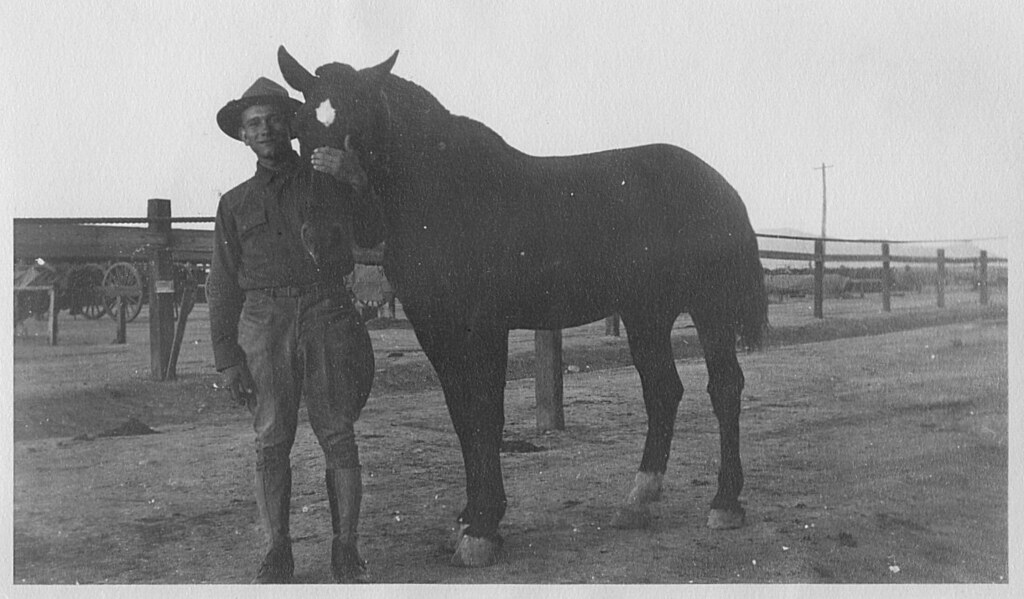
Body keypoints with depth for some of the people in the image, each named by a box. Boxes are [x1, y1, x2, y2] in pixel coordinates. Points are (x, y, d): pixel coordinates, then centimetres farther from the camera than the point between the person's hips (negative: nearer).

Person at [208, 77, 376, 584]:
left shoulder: (330, 182, 12)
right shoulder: (235, 204, 14)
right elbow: (222, 287, 12)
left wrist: (355, 174, -8)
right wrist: (226, 358, 4)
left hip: (327, 313, -1)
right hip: (263, 319, 1)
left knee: (338, 437, -3)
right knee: (271, 440, 0)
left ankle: (345, 547, 4)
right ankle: (277, 550, 9)